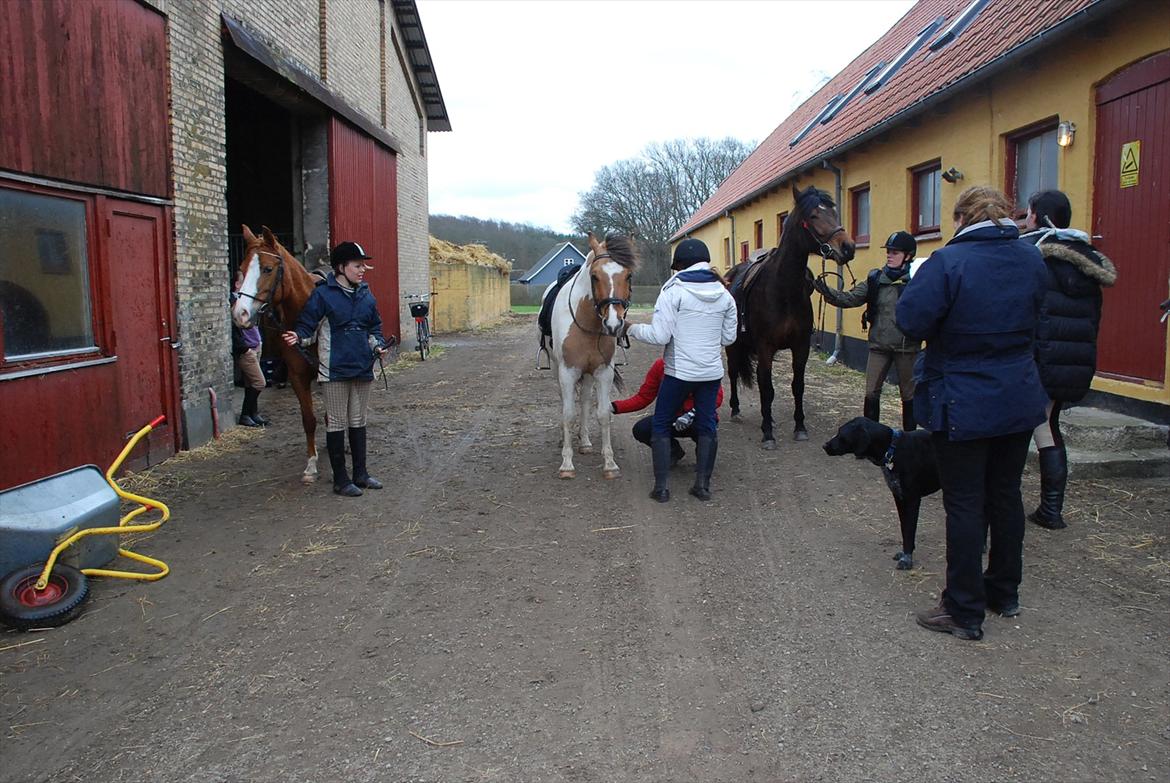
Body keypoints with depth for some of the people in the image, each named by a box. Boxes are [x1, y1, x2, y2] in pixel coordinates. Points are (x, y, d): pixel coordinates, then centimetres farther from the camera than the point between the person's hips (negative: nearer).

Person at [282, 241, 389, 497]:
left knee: (358, 421, 15)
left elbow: (375, 327, 15)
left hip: (363, 367, 5)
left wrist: (378, 344, -4)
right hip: (336, 369, -5)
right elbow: (307, 324, -8)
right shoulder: (323, 294, -9)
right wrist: (299, 337, -29)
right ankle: (340, 480, 12)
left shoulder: (366, 295, 7)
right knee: (337, 423, 3)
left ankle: (361, 473, 26)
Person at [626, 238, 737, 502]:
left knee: (661, 425, 9)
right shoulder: (723, 294, 4)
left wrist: (633, 328, -1)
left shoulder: (673, 291, -13)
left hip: (679, 371, -4)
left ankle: (661, 486, 7)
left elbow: (660, 336, -16)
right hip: (712, 371, 5)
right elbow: (729, 337, 10)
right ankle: (703, 483, 13)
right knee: (706, 425, 14)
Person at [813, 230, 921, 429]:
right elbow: (850, 298, -5)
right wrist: (828, 293, -21)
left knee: (909, 395, 10)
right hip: (879, 346, 3)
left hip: (906, 348, -3)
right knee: (871, 394, 7)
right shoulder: (875, 279, 3)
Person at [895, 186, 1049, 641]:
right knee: (1006, 495, 18)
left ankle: (965, 612, 11)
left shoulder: (949, 261, -18)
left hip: (962, 407, -6)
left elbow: (910, 321, -21)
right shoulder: (1032, 260, 3)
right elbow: (1034, 321, 13)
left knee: (965, 505, 2)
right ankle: (1005, 593, 34)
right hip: (1020, 402, 6)